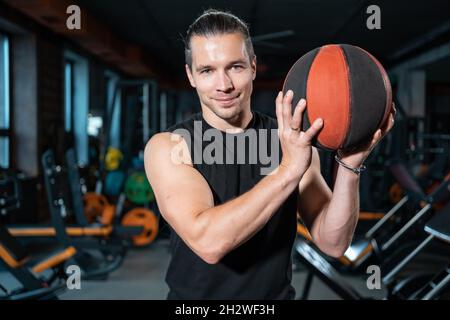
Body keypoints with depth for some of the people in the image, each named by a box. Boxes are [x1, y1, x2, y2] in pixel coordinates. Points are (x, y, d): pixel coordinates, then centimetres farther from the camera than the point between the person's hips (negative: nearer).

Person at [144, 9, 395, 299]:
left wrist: (349, 167, -25)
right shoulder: (168, 146, -14)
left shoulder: (293, 140, -6)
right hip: (197, 295, -2)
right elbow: (207, 242, -28)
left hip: (277, 292, 2)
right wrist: (288, 171, -33)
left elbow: (333, 243, -11)